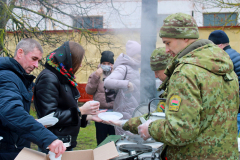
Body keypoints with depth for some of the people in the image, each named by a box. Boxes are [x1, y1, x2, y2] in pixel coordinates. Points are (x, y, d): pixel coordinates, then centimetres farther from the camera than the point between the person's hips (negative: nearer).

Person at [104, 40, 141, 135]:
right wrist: (126, 83, -35)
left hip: (135, 113, 9)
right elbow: (107, 82, -26)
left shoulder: (135, 69, 18)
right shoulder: (123, 68, -11)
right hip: (126, 113, -9)